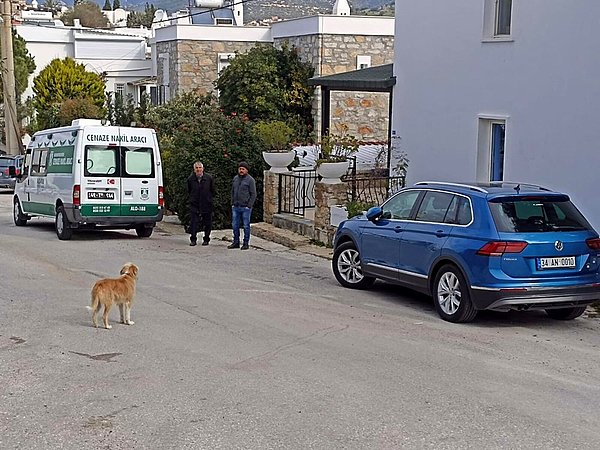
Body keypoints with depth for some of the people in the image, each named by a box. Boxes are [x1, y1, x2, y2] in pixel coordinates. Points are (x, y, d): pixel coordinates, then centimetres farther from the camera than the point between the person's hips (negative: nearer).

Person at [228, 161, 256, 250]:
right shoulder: (235, 178, 12)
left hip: (245, 207, -6)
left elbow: (253, 194, -6)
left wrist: (249, 206, -12)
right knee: (235, 225, 9)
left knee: (246, 226, 1)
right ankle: (236, 242, 19)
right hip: (235, 207, 6)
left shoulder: (250, 180, -5)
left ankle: (245, 243, 7)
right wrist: (232, 203, 10)